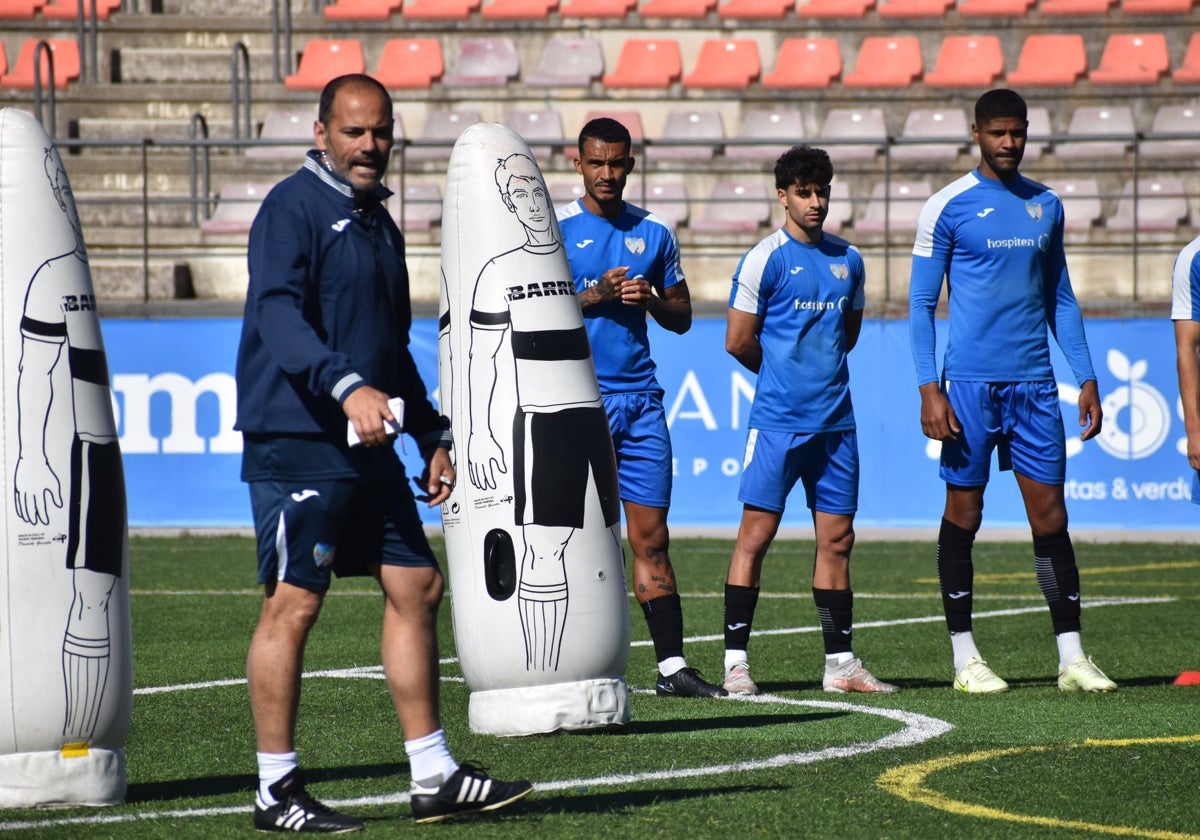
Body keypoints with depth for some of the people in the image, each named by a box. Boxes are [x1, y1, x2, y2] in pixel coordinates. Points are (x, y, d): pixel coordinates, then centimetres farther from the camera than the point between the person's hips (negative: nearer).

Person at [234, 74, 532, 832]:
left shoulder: (378, 222, 19)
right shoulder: (294, 208, -8)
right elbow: (276, 313, -24)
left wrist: (434, 437, 23)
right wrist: (346, 386, -37)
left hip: (366, 450, 9)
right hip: (297, 439, -9)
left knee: (417, 587, 7)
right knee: (294, 602, -6)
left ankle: (434, 776, 13)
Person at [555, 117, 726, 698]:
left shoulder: (654, 233, 13)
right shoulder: (555, 229, 2)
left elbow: (682, 318, 17)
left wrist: (651, 299, -4)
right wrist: (594, 296, -15)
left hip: (640, 399, 4)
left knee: (651, 537, 2)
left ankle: (671, 666, 2)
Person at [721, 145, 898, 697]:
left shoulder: (848, 260, 12)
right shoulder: (765, 259, -5)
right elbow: (739, 341, -3)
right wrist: (782, 372, 10)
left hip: (835, 420, 5)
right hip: (777, 421, -5)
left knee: (837, 538, 6)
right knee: (756, 533, -6)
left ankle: (840, 662, 11)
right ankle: (735, 662, -4)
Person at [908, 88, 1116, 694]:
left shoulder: (1046, 206, 12)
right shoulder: (948, 207, -2)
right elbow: (921, 305, -1)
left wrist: (1086, 379, 12)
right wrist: (929, 390, -10)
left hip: (1034, 383, 4)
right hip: (971, 384, -4)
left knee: (1049, 513, 1)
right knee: (963, 513, 2)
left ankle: (1071, 656, 3)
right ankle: (964, 656, 9)